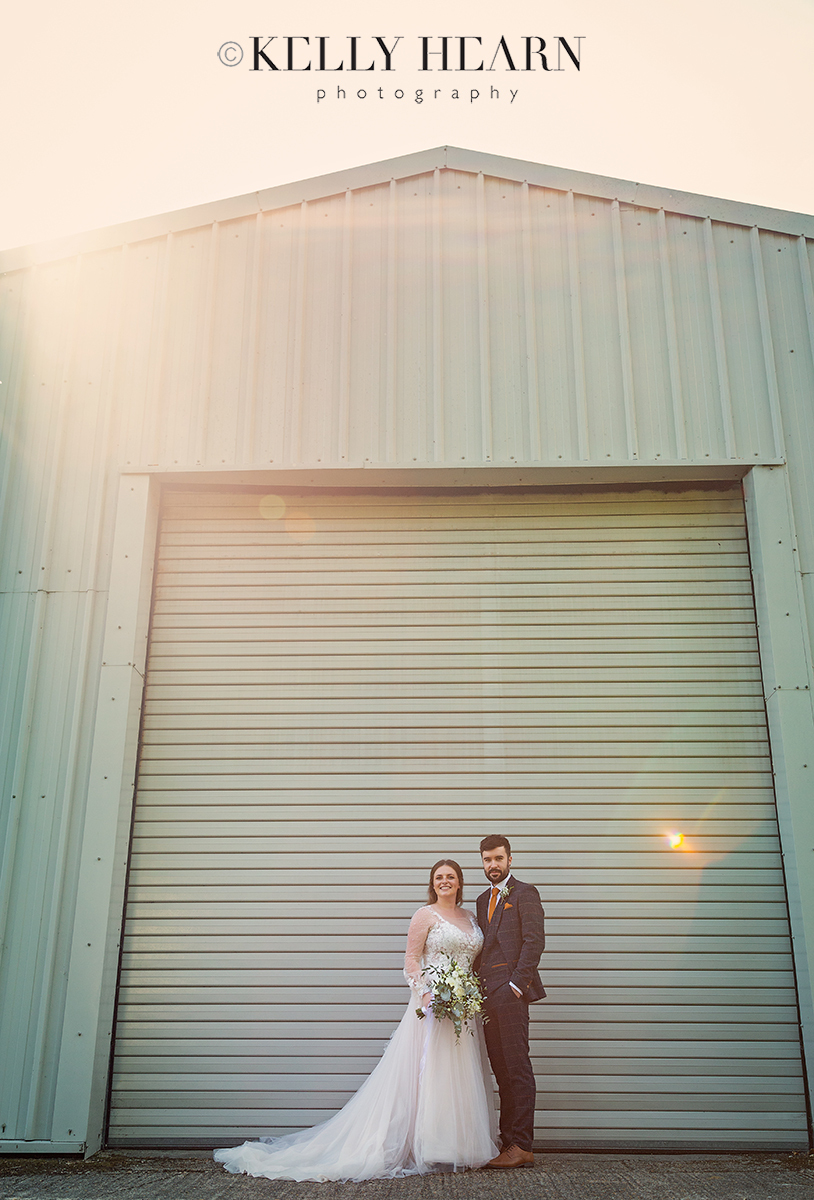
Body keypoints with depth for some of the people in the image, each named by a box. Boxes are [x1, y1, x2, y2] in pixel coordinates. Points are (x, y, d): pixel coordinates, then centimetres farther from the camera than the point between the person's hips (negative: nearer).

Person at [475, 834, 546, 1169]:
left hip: (511, 993, -7)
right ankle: (509, 1141, 14)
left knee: (517, 1069, -5)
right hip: (488, 994, 7)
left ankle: (521, 1146, -1)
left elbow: (534, 941, -10)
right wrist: (479, 986, 11)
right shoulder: (483, 900, 21)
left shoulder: (524, 894, -2)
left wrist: (516, 984, -15)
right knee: (501, 1070, 9)